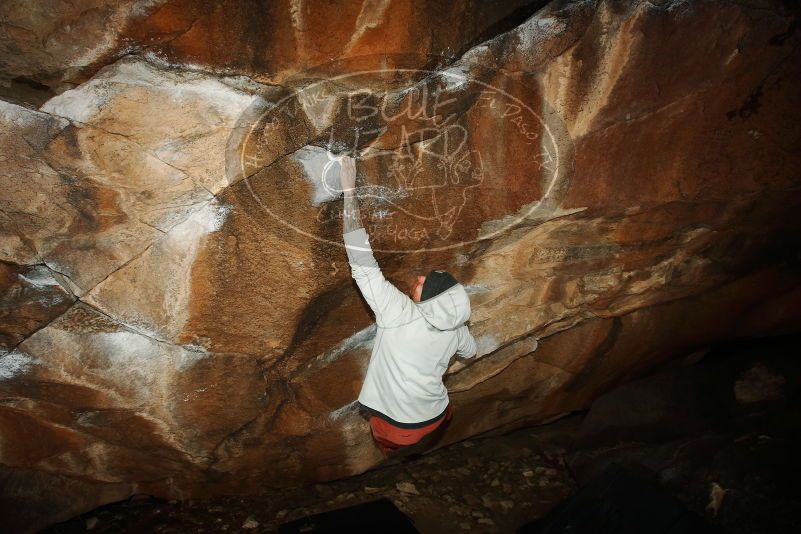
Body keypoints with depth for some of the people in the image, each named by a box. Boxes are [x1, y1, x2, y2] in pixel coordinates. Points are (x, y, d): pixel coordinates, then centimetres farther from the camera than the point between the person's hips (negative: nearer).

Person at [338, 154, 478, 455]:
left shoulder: (399, 313, -36)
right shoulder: (456, 327, -17)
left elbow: (363, 264, -38)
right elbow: (470, 352, 7)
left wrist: (349, 191, -36)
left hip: (398, 428, -4)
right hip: (437, 419, 4)